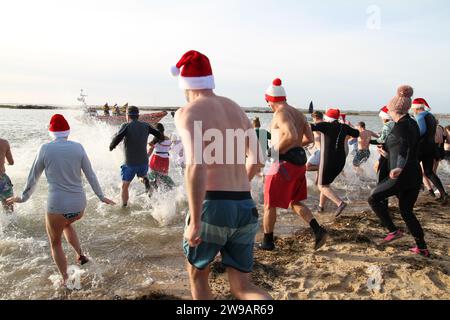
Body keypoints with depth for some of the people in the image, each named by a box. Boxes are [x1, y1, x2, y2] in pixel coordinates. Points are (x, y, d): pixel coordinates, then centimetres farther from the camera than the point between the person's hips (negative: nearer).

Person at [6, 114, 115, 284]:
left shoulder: (45, 148, -5)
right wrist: (101, 197, 16)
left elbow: (33, 177, 3)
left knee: (55, 243, 23)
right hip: (79, 206, 3)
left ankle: (66, 280, 30)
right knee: (66, 224, 38)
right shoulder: (78, 147, 0)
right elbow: (90, 175, 5)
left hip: (57, 206, -3)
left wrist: (23, 198, 20)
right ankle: (80, 255, 28)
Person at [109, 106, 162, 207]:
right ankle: (145, 179, 0)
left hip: (130, 164, -3)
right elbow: (160, 136, 3)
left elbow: (117, 139, -22)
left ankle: (124, 207, 22)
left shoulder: (126, 126, -10)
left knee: (125, 186, 16)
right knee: (142, 175, 33)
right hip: (144, 162, 3)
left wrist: (111, 147, -2)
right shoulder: (145, 126, 1)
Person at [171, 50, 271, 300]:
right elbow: (257, 160, 19)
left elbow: (196, 165, -23)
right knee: (242, 286, 16)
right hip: (245, 208, 5)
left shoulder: (187, 113, -6)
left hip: (212, 207, -5)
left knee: (198, 274, 23)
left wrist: (195, 221, -18)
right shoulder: (236, 109, 15)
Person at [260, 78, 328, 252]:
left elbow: (291, 136, -28)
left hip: (285, 162, -9)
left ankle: (267, 242, 19)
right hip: (300, 160, 9)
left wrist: (276, 150, -16)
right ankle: (318, 230, 4)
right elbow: (309, 138, 17)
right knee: (294, 202, 20)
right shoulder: (299, 113, 14)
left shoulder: (281, 113, -13)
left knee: (269, 204, 8)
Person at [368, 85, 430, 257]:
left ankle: (393, 230, 4)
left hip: (402, 176, -9)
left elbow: (405, 148, -30)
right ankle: (422, 248, 22)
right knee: (407, 212, 18)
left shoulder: (400, 126, -13)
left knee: (374, 198, 6)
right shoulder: (413, 124, 13)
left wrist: (399, 168, -46)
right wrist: (388, 154, 38)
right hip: (415, 176, 9)